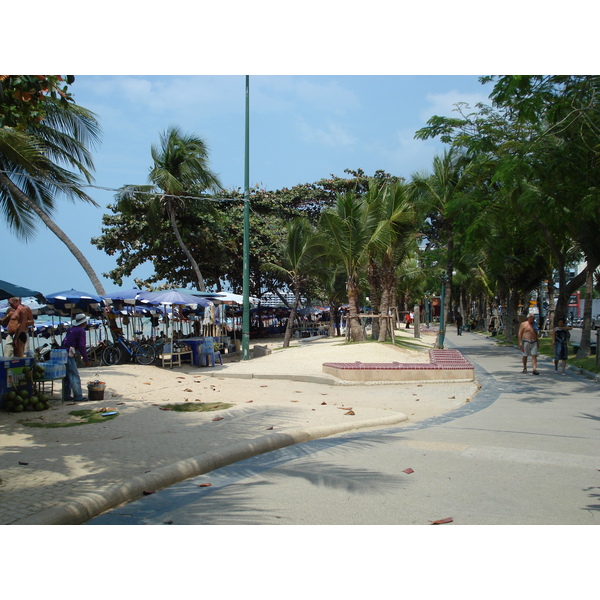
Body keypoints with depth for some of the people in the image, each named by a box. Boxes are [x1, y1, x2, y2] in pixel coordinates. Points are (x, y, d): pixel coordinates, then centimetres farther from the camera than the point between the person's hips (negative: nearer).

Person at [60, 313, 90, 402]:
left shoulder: (71, 329, 18)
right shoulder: (81, 331, -6)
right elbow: (81, 346, -12)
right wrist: (86, 360, -6)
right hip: (69, 354, -9)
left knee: (67, 376, 14)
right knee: (75, 376, -6)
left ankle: (66, 396, 19)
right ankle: (78, 396, -5)